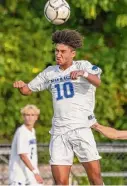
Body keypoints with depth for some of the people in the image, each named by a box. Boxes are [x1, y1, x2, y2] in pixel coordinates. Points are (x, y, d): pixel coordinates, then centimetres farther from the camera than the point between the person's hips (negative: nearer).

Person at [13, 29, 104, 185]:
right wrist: (21, 86, -2)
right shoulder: (50, 72, 15)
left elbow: (97, 82, -18)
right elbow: (28, 90, 22)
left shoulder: (83, 66, 1)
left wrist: (83, 73, -39)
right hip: (59, 132, 3)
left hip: (81, 128, -3)